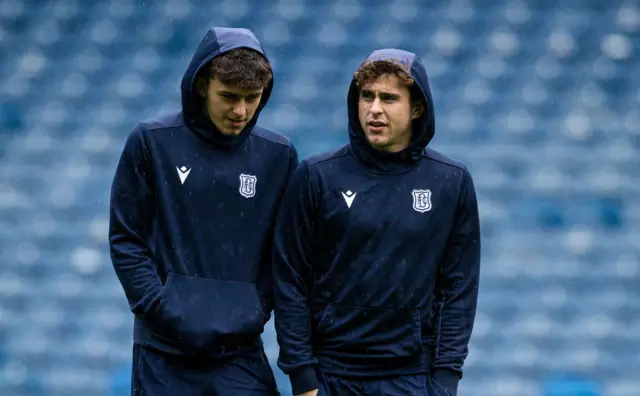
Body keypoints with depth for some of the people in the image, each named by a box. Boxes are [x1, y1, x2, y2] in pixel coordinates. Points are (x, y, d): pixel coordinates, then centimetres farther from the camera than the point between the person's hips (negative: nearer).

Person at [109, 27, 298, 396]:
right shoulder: (152, 142, -2)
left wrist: (257, 309, -2)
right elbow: (126, 240, 0)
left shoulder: (278, 155, 4)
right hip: (164, 351, -1)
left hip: (241, 351, 1)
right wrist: (161, 308, -9)